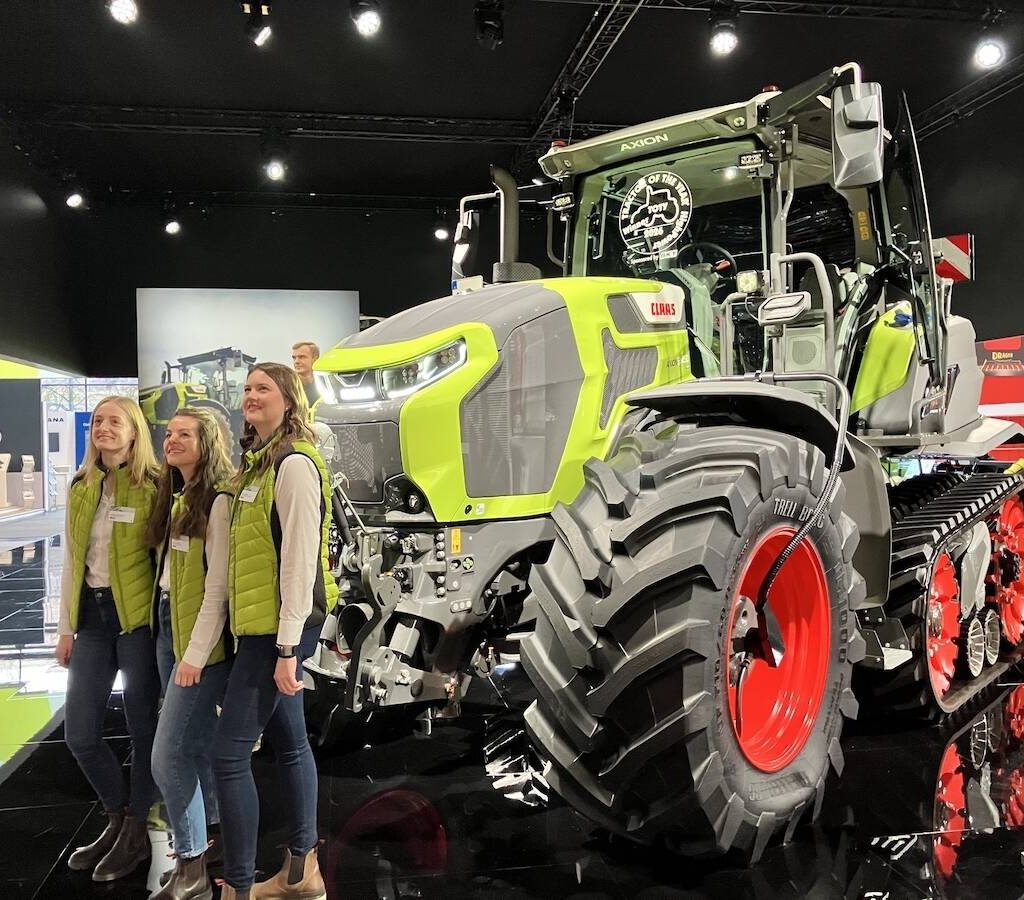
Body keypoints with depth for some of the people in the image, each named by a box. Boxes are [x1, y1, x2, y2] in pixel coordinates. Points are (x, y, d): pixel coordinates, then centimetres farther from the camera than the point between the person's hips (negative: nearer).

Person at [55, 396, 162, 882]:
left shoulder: (153, 486, -6)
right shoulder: (81, 487, 10)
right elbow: (71, 561, 13)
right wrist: (66, 627, 12)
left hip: (137, 616, -6)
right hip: (92, 615, 6)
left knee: (142, 725, 4)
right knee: (79, 732, 8)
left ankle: (137, 831, 22)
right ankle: (118, 817, 31)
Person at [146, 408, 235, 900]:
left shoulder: (219, 501, -15)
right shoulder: (174, 498, 14)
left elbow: (218, 587, -18)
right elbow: (168, 570, 14)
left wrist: (196, 654, -18)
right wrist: (172, 639, 7)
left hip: (201, 636, -9)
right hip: (167, 624, 9)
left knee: (169, 755, -7)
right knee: (198, 742, 16)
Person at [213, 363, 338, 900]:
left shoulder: (294, 463, -14)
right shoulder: (258, 463, 15)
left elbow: (300, 559, -19)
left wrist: (287, 647, -20)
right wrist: (280, 643, 13)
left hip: (280, 625, -10)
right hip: (263, 624, 10)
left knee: (229, 753, -7)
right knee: (289, 742, 15)